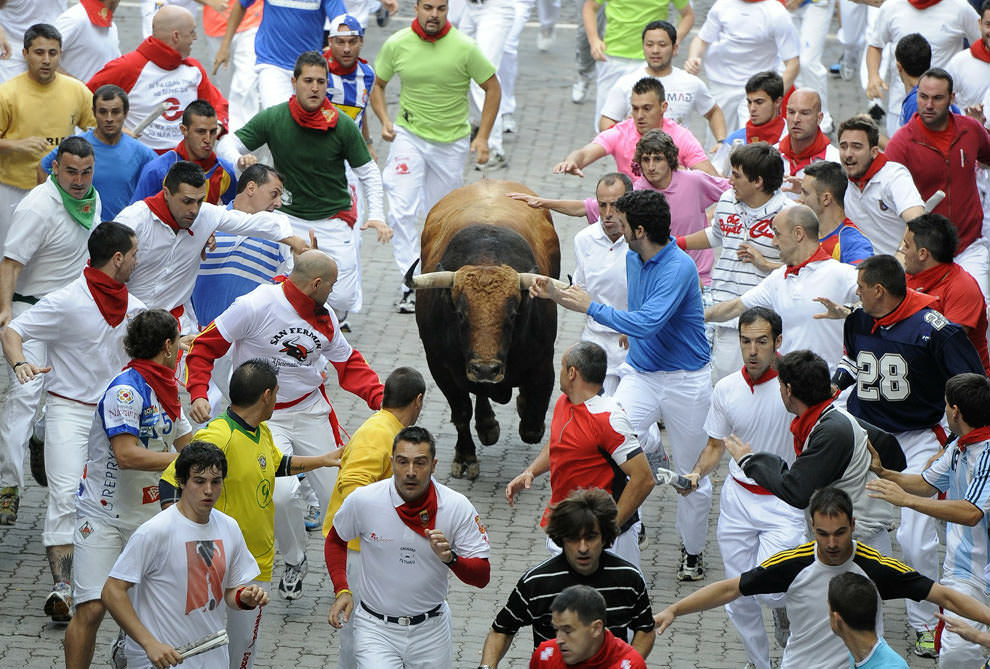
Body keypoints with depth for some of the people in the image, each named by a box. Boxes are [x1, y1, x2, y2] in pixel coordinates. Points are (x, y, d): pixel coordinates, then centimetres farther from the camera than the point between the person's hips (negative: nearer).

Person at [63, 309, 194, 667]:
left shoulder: (164, 390, 10)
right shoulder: (126, 389, -18)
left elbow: (189, 443, 22)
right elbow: (126, 455, -28)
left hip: (148, 514, 8)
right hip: (103, 514, -8)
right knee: (91, 610, -14)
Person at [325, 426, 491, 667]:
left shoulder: (457, 507, -12)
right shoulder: (363, 500, -12)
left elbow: (482, 577, -10)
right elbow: (335, 540, 9)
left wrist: (450, 558, -29)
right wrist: (341, 591, -3)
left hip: (431, 628, 2)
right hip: (376, 627, -2)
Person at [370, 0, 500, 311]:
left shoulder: (465, 48, -13)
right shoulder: (396, 45, -8)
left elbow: (492, 88, -2)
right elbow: (378, 85, 8)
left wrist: (483, 137, -8)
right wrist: (384, 120, -9)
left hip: (451, 142, 0)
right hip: (408, 136, 0)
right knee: (402, 210, -15)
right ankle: (411, 286, -12)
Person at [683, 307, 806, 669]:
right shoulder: (726, 389, 0)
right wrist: (696, 473, -5)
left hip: (785, 501, -4)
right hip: (737, 500, 4)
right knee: (740, 598, 7)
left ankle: (785, 607, 17)